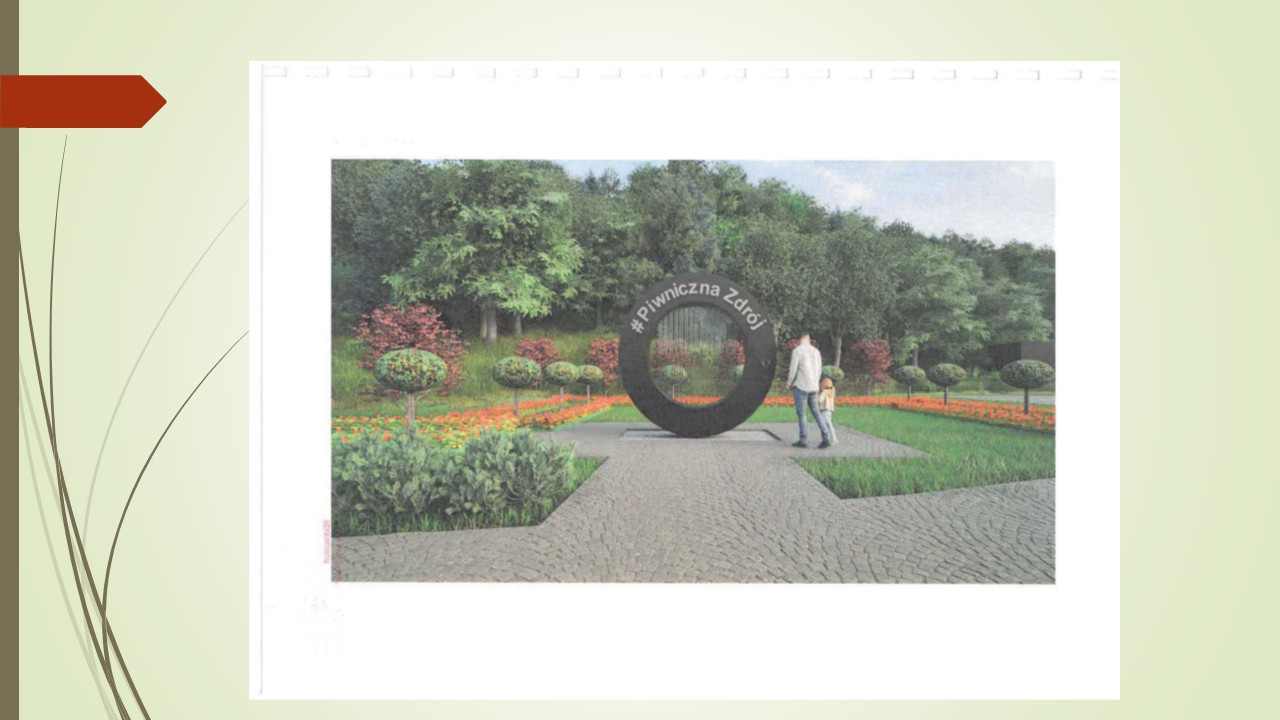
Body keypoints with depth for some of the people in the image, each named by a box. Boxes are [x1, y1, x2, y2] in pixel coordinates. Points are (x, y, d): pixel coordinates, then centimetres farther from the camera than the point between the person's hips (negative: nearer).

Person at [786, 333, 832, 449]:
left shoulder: (797, 351, -10)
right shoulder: (816, 351, 10)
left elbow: (793, 369, -13)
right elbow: (819, 371, 14)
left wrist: (789, 383, 2)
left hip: (800, 387, -6)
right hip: (813, 387, 6)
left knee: (801, 414, 2)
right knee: (815, 412, 10)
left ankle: (803, 440, 4)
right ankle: (826, 438, -1)